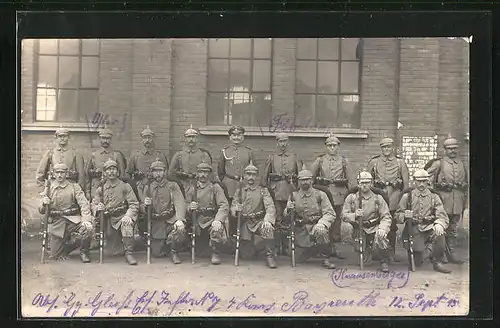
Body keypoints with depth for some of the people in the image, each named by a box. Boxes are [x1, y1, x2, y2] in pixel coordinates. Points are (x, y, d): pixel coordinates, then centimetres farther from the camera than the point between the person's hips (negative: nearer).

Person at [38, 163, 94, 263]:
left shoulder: (74, 186, 3)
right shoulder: (49, 188, 8)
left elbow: (84, 204, -10)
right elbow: (41, 211, 9)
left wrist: (86, 219, -28)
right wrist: (44, 203, -15)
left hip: (73, 220, -2)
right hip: (57, 224, 2)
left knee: (88, 228, -33)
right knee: (54, 256, 0)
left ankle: (83, 252, -5)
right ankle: (68, 245, 34)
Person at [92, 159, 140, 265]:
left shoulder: (125, 186, 4)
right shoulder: (101, 188, 13)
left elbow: (134, 204, -3)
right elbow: (93, 204, 12)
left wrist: (128, 216, -22)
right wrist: (97, 207, -14)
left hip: (121, 217, -4)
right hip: (106, 219, 4)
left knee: (126, 224, -35)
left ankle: (129, 253, -27)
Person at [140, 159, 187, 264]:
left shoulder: (173, 186, 2)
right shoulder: (147, 188, 10)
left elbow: (179, 203, -13)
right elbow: (143, 210, 10)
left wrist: (180, 220, -31)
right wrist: (144, 205, -15)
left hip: (171, 220, -2)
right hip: (156, 223, 2)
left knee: (180, 230, -35)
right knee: (157, 253, -5)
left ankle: (174, 252, -3)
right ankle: (165, 243, 33)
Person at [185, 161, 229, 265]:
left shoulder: (215, 187, -1)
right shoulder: (191, 189, 9)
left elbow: (224, 206, -12)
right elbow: (186, 208, 10)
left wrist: (218, 220, -29)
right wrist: (190, 208, -16)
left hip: (212, 220, -3)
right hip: (198, 223, 3)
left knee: (217, 228, -37)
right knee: (197, 251, -3)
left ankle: (216, 253, -11)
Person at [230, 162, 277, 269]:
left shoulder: (263, 191, 5)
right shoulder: (239, 191, 12)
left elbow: (270, 207, -10)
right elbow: (233, 207, 4)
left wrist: (267, 221, -31)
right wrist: (235, 209, -23)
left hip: (259, 222, -2)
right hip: (245, 223, 2)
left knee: (267, 228, -38)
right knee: (246, 255, -6)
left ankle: (270, 255, -23)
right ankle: (257, 246, 29)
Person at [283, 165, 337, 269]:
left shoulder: (320, 195, -1)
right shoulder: (294, 196, 7)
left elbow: (330, 214, -8)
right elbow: (286, 215, 10)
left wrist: (321, 224, -27)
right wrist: (288, 210, -15)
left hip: (315, 226, -3)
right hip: (300, 231, 3)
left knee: (321, 231, -37)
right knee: (298, 258, -2)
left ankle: (326, 258, -12)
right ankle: (314, 249, 31)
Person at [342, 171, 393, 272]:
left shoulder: (378, 198, 6)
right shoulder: (351, 198, 7)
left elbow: (386, 217, -3)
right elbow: (344, 215, 1)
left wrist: (382, 228, -23)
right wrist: (354, 215, -20)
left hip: (375, 228, -1)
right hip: (359, 229, 1)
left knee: (380, 237, -36)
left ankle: (384, 261, -8)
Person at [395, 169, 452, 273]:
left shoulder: (434, 196, 7)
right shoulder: (407, 196, 6)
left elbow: (442, 216, -4)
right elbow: (398, 216, 7)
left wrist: (439, 225, -28)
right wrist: (405, 215, -17)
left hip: (430, 228, 0)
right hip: (414, 229, 0)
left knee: (439, 234, -36)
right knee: (418, 262, -13)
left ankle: (437, 262, -12)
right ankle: (429, 249, 24)